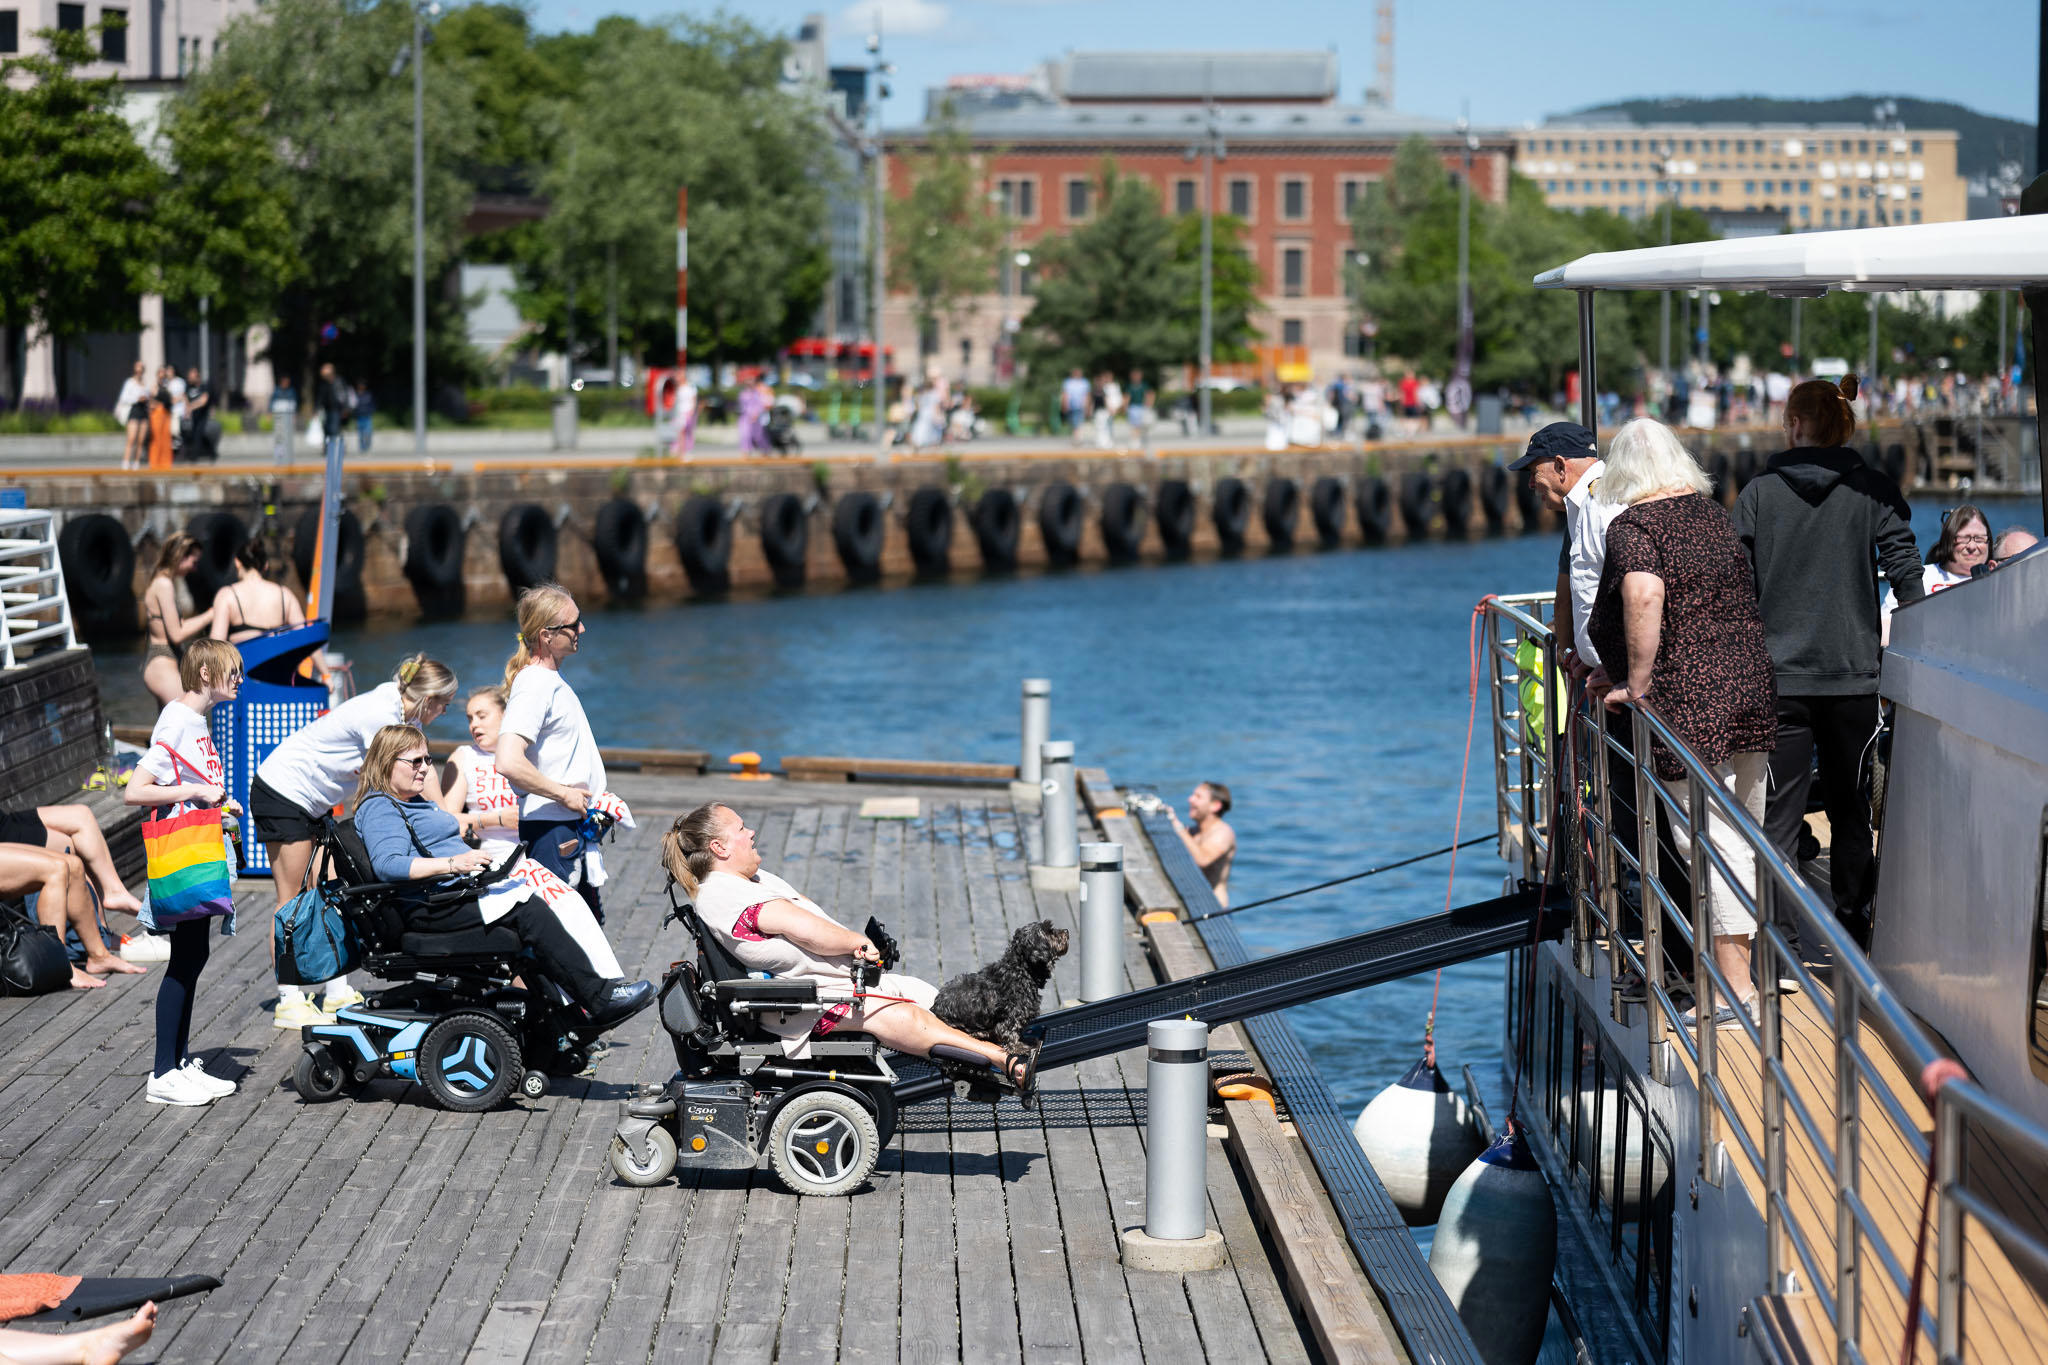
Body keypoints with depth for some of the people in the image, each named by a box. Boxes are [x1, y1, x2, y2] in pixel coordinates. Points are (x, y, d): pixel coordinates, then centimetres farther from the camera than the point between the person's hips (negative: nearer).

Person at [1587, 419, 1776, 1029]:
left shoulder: (1634, 525, -8)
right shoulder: (1714, 514, 14)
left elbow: (1644, 596, -28)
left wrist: (1637, 683, -19)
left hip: (1688, 702, -7)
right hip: (1752, 684, 7)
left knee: (1711, 840, -4)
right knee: (1745, 835, 15)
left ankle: (1735, 986, -4)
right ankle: (1752, 966, 26)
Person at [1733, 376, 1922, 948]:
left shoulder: (1758, 493, 2)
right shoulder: (1875, 490, 1)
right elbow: (1906, 572, -4)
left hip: (1779, 672, -1)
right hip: (1854, 670, 1)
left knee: (1779, 809, -1)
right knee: (1849, 802, 13)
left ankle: (1777, 930, -8)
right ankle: (1853, 915, 17)